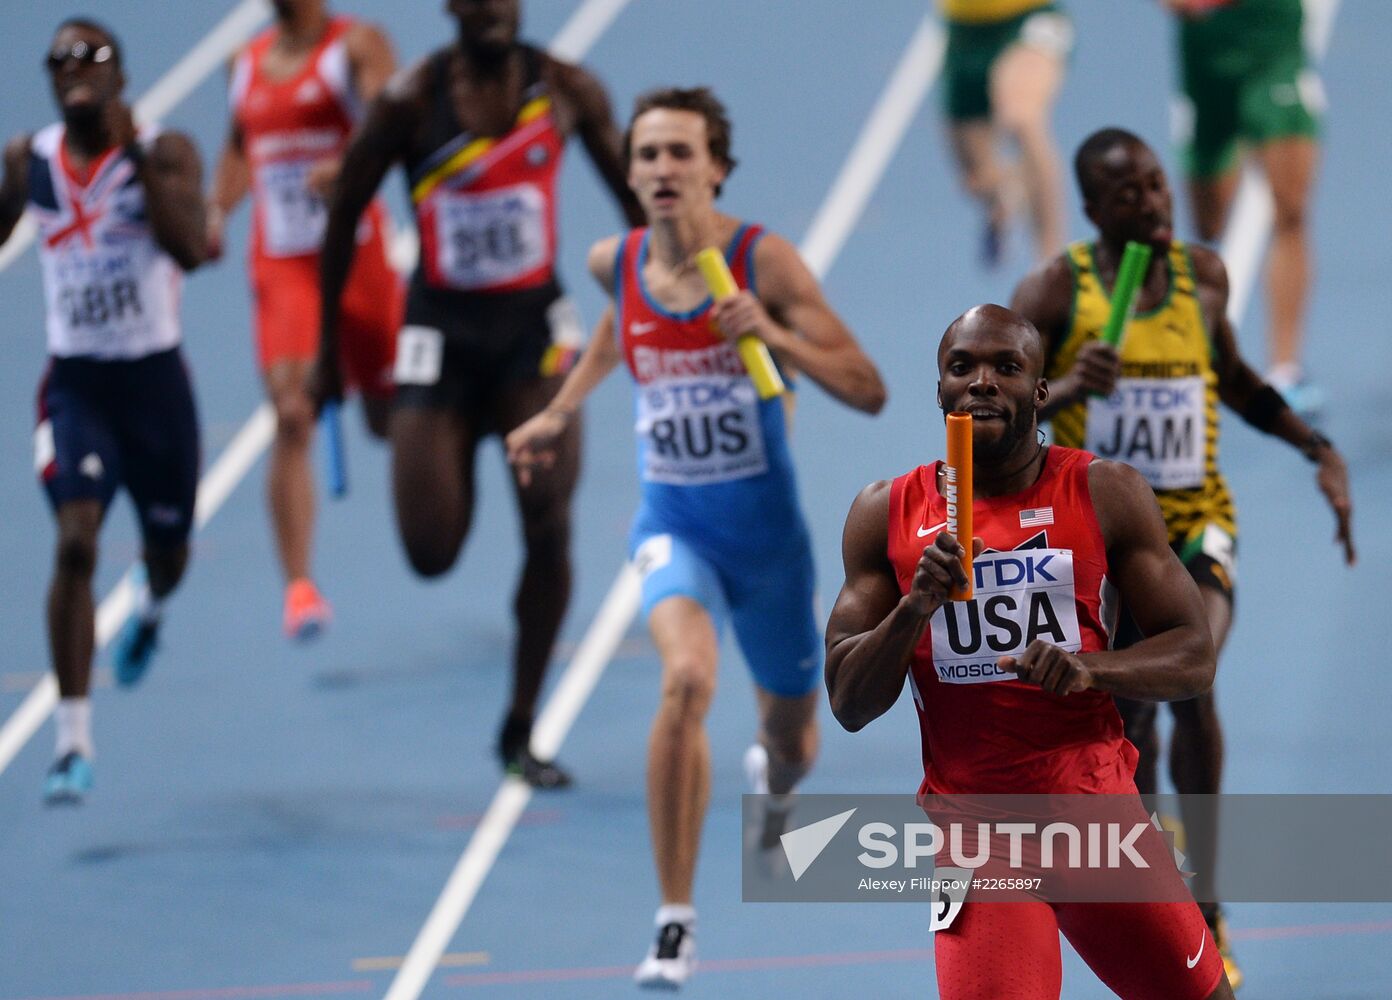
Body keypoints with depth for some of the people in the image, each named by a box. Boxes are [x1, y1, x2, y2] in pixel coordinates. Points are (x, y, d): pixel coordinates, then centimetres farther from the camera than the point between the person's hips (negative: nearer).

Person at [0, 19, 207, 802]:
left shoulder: (165, 152, -10)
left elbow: (190, 250, -26)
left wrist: (136, 154, -29)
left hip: (155, 377, 0)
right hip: (75, 380, 0)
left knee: (167, 551, 17)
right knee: (75, 543, -19)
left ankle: (151, 608, 59)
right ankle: (73, 744, -16)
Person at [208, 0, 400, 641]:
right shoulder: (248, 62, 12)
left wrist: (344, 166, -39)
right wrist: (217, 210, 9)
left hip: (355, 251, -2)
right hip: (281, 264, 3)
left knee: (389, 418, 10)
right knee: (292, 417, -13)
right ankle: (298, 585, -17)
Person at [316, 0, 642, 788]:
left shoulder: (568, 92, -4)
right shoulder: (413, 101, -10)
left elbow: (636, 200, 8)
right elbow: (345, 214, 0)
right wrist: (329, 344, 4)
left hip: (535, 324, 1)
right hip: (444, 330, -1)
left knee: (549, 526, -11)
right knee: (432, 553, -5)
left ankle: (521, 730, 2)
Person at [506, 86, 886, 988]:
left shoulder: (765, 261, -15)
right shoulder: (616, 263, -5)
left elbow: (868, 391, -18)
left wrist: (774, 335, -31)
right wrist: (564, 410, 23)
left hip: (767, 527, 0)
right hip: (674, 523, 0)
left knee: (792, 739, 17)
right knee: (688, 680, -31)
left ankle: (774, 777, 60)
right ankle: (675, 921, -25)